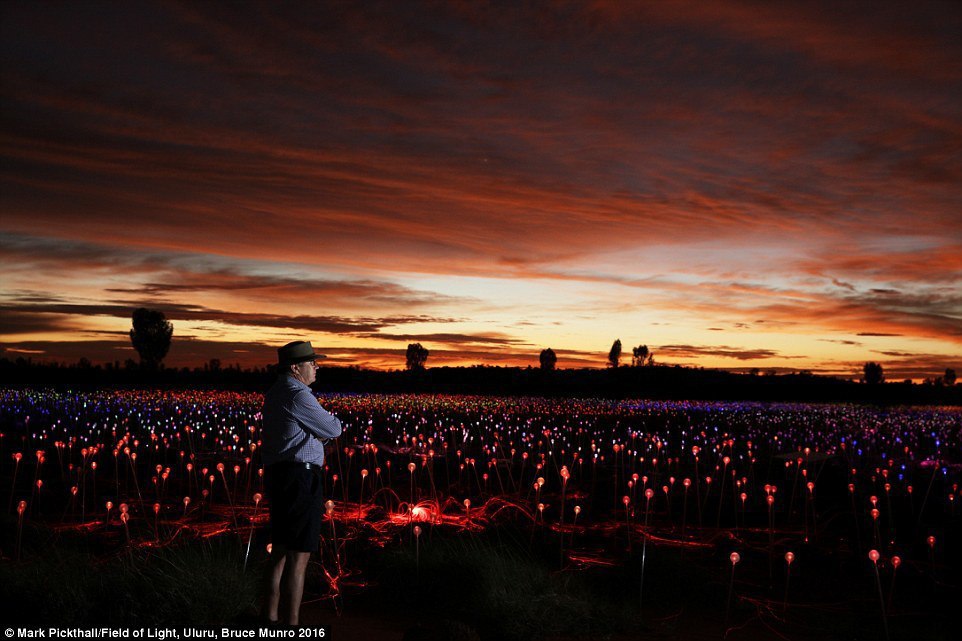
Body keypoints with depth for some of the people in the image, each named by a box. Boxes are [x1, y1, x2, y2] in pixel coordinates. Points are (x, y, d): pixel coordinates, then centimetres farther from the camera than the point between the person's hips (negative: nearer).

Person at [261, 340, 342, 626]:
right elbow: (333, 429, -9)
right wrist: (331, 420, 12)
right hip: (300, 478, -10)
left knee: (280, 550, 17)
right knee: (299, 556, -8)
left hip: (278, 475, 10)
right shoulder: (297, 395, -15)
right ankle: (291, 625, -6)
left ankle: (271, 617, 24)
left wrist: (318, 432, 5)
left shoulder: (275, 393, 16)